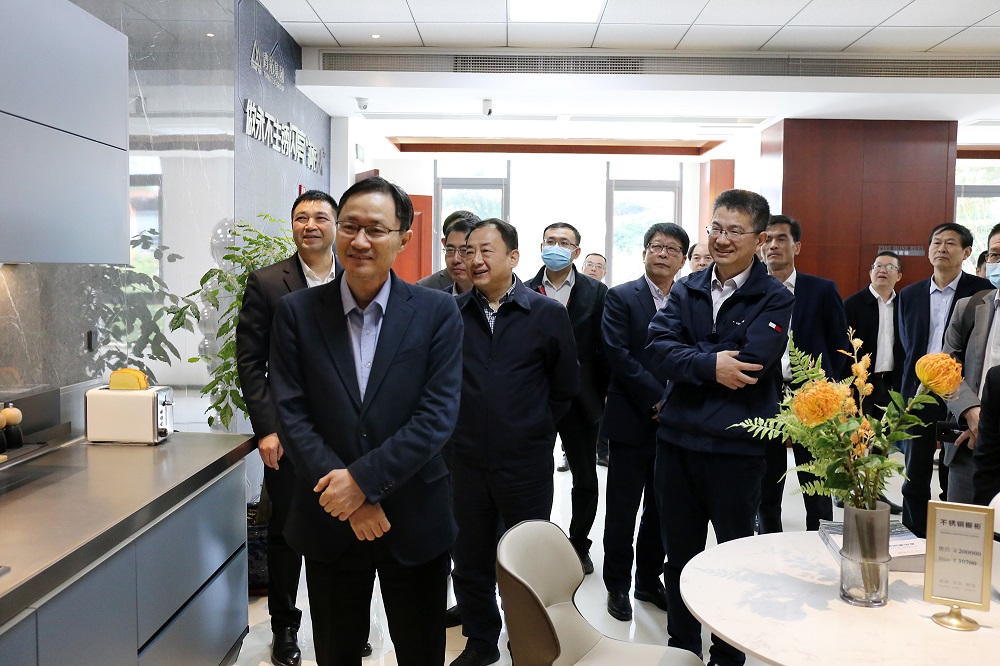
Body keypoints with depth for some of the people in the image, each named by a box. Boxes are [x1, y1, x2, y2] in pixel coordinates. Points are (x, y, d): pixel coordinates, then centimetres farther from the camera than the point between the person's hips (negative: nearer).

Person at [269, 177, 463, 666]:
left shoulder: (437, 312, -7)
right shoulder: (297, 311, -3)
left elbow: (438, 415, -12)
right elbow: (290, 414, -8)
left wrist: (363, 479, -18)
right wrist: (350, 500, -15)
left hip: (416, 520, -1)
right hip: (329, 521, 1)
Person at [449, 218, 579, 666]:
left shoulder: (548, 315, -4)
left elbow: (565, 388, 5)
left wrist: (534, 431, 7)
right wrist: (464, 426, 9)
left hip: (526, 463, -2)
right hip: (467, 460, 2)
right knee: (471, 560, 15)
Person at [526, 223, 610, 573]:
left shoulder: (596, 292, 0)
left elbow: (604, 348, -1)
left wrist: (603, 394, -4)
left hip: (582, 400, 0)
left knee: (585, 479, 12)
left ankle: (579, 545, 30)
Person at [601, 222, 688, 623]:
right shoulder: (621, 297, -3)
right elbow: (618, 354, -13)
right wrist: (657, 399, -17)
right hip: (632, 420, -3)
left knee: (661, 508, 14)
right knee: (622, 509, 7)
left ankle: (649, 580, 30)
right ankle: (617, 586, 22)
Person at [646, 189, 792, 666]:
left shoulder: (775, 299, -6)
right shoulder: (686, 291, 5)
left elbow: (749, 363, -21)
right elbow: (657, 348, -9)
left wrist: (684, 361, -13)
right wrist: (710, 364, -22)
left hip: (736, 447, -3)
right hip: (676, 441, 4)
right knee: (679, 553, 17)